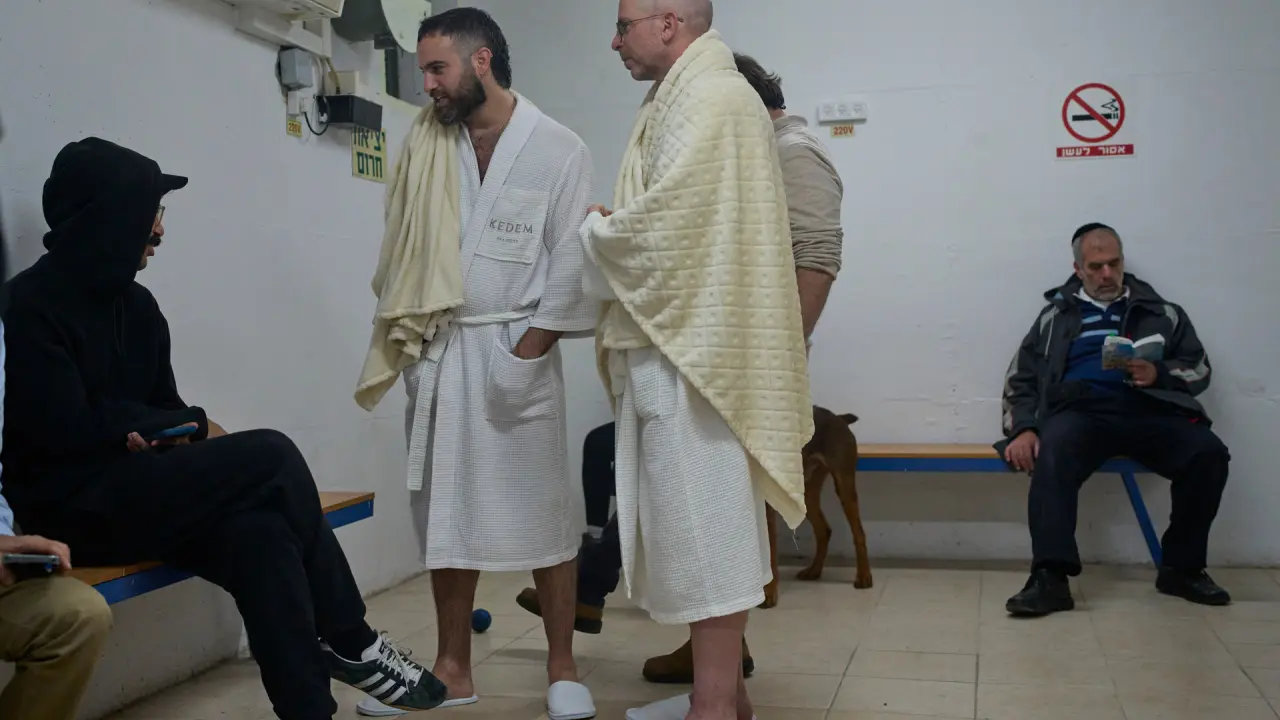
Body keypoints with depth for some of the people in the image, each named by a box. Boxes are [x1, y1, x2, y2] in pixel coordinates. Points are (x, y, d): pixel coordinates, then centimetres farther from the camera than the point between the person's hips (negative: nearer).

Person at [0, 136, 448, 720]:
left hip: (136, 489, 7)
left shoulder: (136, 305, 12)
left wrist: (171, 433, -9)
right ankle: (348, 642, -8)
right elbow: (68, 430, -18)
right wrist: (188, 425, -7)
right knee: (270, 457, -23)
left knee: (259, 533, -26)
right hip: (73, 504, -7)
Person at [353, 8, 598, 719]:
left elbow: (573, 260, -7)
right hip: (439, 352, 4)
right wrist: (406, 337, -2)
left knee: (544, 511, 1)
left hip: (516, 350, -4)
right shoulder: (428, 147, 9)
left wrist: (530, 347, -12)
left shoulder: (559, 149, -3)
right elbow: (404, 250, 8)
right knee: (446, 510, 10)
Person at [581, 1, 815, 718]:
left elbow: (662, 225, -19)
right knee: (708, 527, 14)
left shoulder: (706, 98, -12)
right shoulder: (698, 95, 20)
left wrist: (593, 231, -2)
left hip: (690, 350, -10)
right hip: (685, 344, 10)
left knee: (703, 529, -4)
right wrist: (614, 229, 6)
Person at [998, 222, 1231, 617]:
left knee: (1209, 453, -26)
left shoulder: (1160, 312, 23)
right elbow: (1021, 379, 14)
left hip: (1147, 408, 2)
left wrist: (1159, 374, -7)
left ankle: (1182, 568, -8)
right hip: (1081, 407, -1)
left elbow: (1199, 369, 16)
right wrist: (1022, 428, -5)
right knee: (1052, 457, -36)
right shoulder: (1057, 315, 21)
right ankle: (1051, 578, -41)